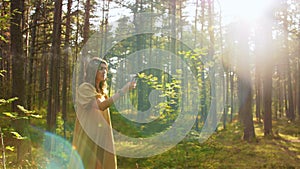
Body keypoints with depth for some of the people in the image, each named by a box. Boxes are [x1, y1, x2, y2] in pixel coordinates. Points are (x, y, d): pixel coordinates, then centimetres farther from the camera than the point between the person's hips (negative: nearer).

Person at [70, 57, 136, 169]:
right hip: (88, 140, -8)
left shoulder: (101, 91, 14)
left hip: (101, 141, 8)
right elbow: (101, 106, -26)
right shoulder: (84, 88, -11)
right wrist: (124, 90, -27)